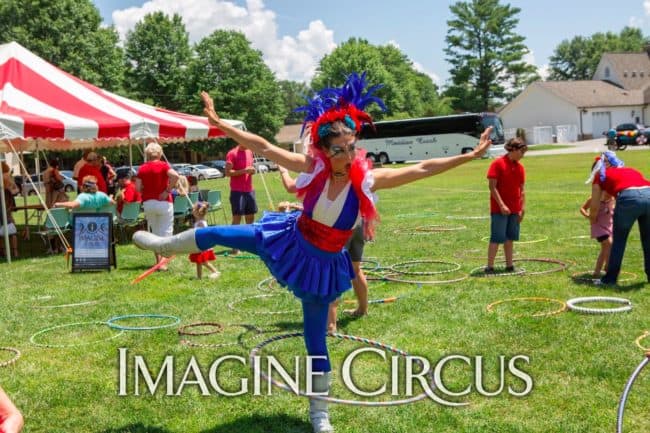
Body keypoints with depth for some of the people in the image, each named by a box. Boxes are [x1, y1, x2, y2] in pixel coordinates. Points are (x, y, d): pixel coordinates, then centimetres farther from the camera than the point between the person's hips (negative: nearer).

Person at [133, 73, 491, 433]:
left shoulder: (367, 180, -21)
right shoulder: (312, 168, -19)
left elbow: (422, 169, -22)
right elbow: (262, 147, -17)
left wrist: (469, 156, -25)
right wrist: (218, 122, -18)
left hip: (324, 264, -2)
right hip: (291, 241, 2)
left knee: (315, 336, 7)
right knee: (219, 234, 11)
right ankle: (165, 244, 43)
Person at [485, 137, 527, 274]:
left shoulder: (520, 167, 9)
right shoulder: (498, 164, -10)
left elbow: (521, 189, 12)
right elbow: (492, 186, -13)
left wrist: (522, 208, 6)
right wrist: (501, 205, -18)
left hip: (514, 210, 6)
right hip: (499, 209, -6)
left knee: (510, 238, 12)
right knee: (497, 238, -6)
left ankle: (509, 266, 19)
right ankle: (489, 267, -2)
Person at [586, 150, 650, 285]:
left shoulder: (600, 177, 23)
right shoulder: (630, 170, 36)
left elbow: (594, 208, 25)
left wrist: (593, 219, 46)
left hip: (629, 198, -4)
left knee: (619, 239, 13)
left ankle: (610, 278, 18)